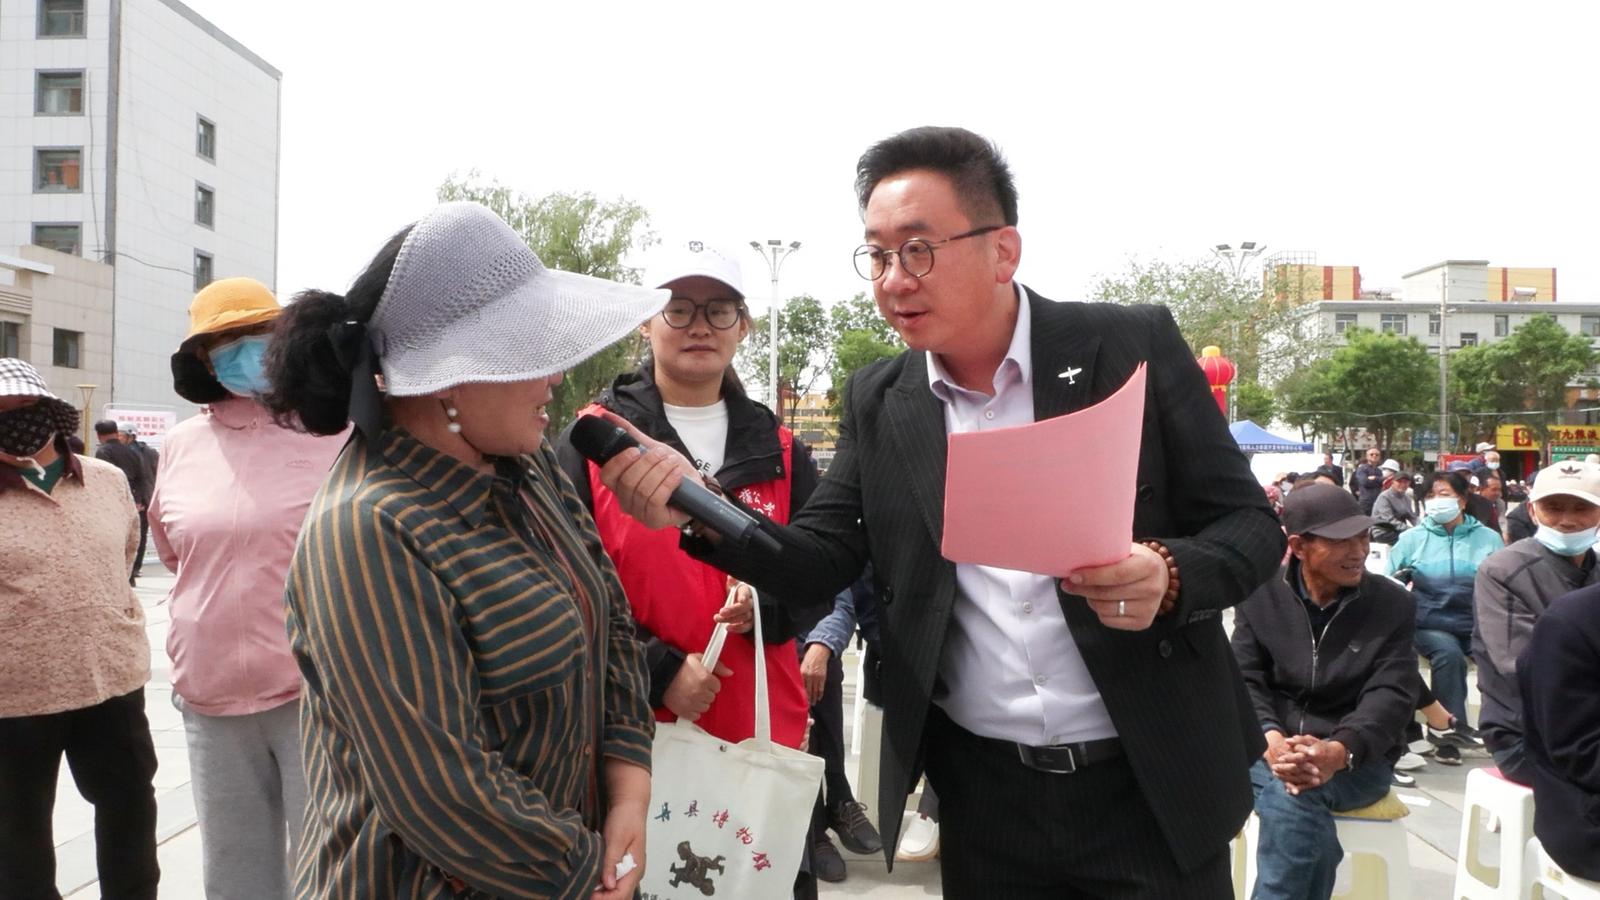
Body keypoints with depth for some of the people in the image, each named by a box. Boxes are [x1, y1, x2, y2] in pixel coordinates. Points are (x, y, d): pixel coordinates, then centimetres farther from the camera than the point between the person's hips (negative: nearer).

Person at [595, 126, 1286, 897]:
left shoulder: (1133, 346, -8)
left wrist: (1169, 577, -26)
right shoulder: (877, 400, 1)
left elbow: (1248, 524, -5)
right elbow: (819, 564, -2)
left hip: (1153, 785, -2)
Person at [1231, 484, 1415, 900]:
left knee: (1292, 798, -33)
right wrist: (1270, 741, -26)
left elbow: (1389, 695, -9)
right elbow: (1245, 682, -3)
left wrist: (1339, 750, -31)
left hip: (1358, 758, 0)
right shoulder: (1260, 596, 2)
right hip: (1268, 751, 1)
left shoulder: (1391, 603, 0)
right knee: (1294, 802, -35)